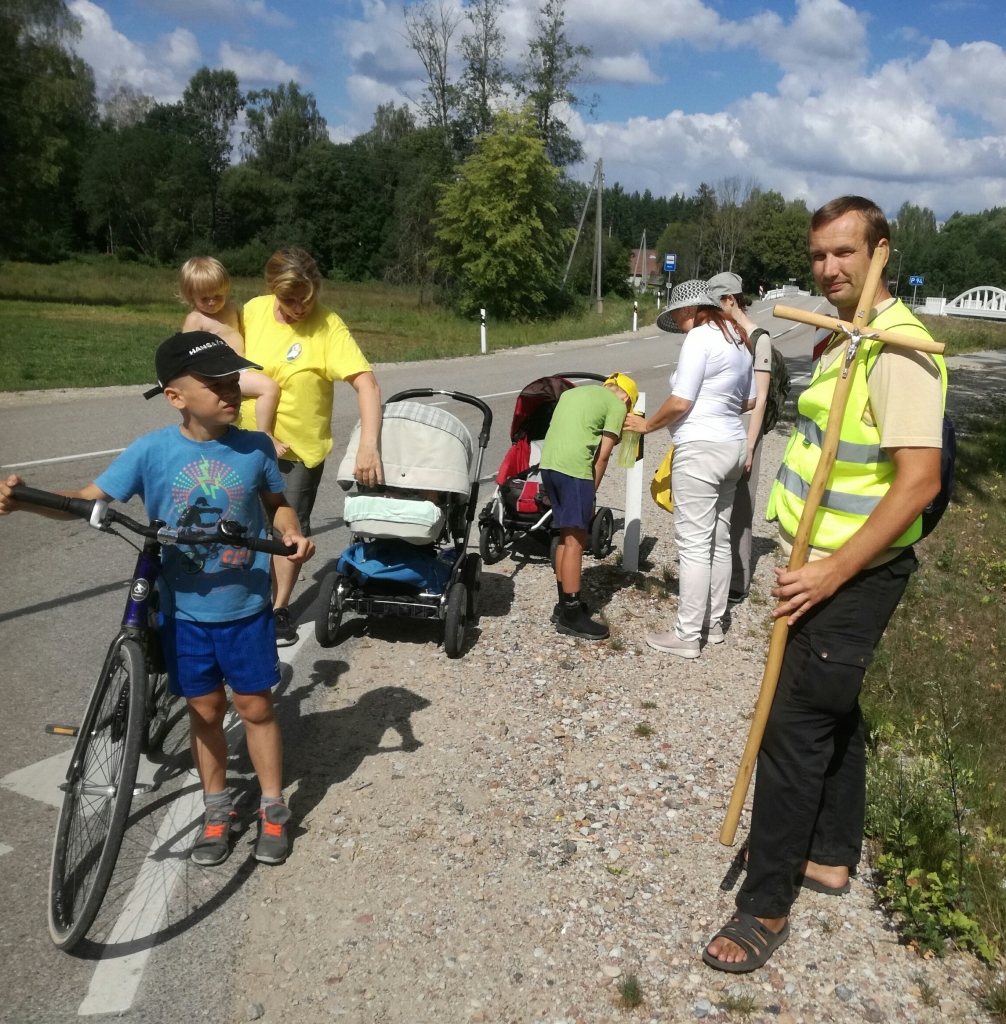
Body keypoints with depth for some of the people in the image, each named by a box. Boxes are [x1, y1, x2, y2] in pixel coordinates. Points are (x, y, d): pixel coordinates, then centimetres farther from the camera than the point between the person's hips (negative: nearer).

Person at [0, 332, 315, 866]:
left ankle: (273, 809, 29)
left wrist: (294, 534, -14)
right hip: (184, 612, 1)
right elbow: (89, 499, -10)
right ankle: (217, 810, 35)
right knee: (205, 711, 15)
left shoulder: (255, 447, -10)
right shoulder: (151, 451, -12)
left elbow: (276, 503, 6)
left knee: (255, 707, 11)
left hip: (246, 609, 0)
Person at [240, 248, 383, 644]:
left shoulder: (328, 326, -19)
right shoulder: (254, 311, -6)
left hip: (300, 447, -4)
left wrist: (368, 446, -37)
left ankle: (280, 608, 23)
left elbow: (367, 384, -27)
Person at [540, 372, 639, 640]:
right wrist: (591, 492, 7)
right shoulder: (617, 405, 6)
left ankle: (564, 604, 26)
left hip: (547, 463, 8)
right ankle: (571, 615, 4)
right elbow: (602, 455, -1)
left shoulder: (572, 393, 27)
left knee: (566, 536, 18)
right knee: (575, 541, -1)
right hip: (574, 467, -8)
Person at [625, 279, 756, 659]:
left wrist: (647, 425, -3)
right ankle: (714, 623, 24)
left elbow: (680, 402, -17)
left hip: (701, 449, -9)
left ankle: (687, 635, 3)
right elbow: (749, 401, 20)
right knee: (719, 540, 14)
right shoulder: (737, 339, 14)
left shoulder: (700, 337, -12)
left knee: (694, 544, -4)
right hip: (733, 444, 10)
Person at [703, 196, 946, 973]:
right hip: (825, 565, 10)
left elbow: (919, 482, -26)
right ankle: (831, 856, 36)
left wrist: (832, 574, -24)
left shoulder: (898, 351, -19)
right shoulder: (847, 340, 12)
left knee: (797, 728, -5)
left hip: (855, 574, -10)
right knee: (834, 712, 19)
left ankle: (767, 905, 9)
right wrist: (810, 561, 16)